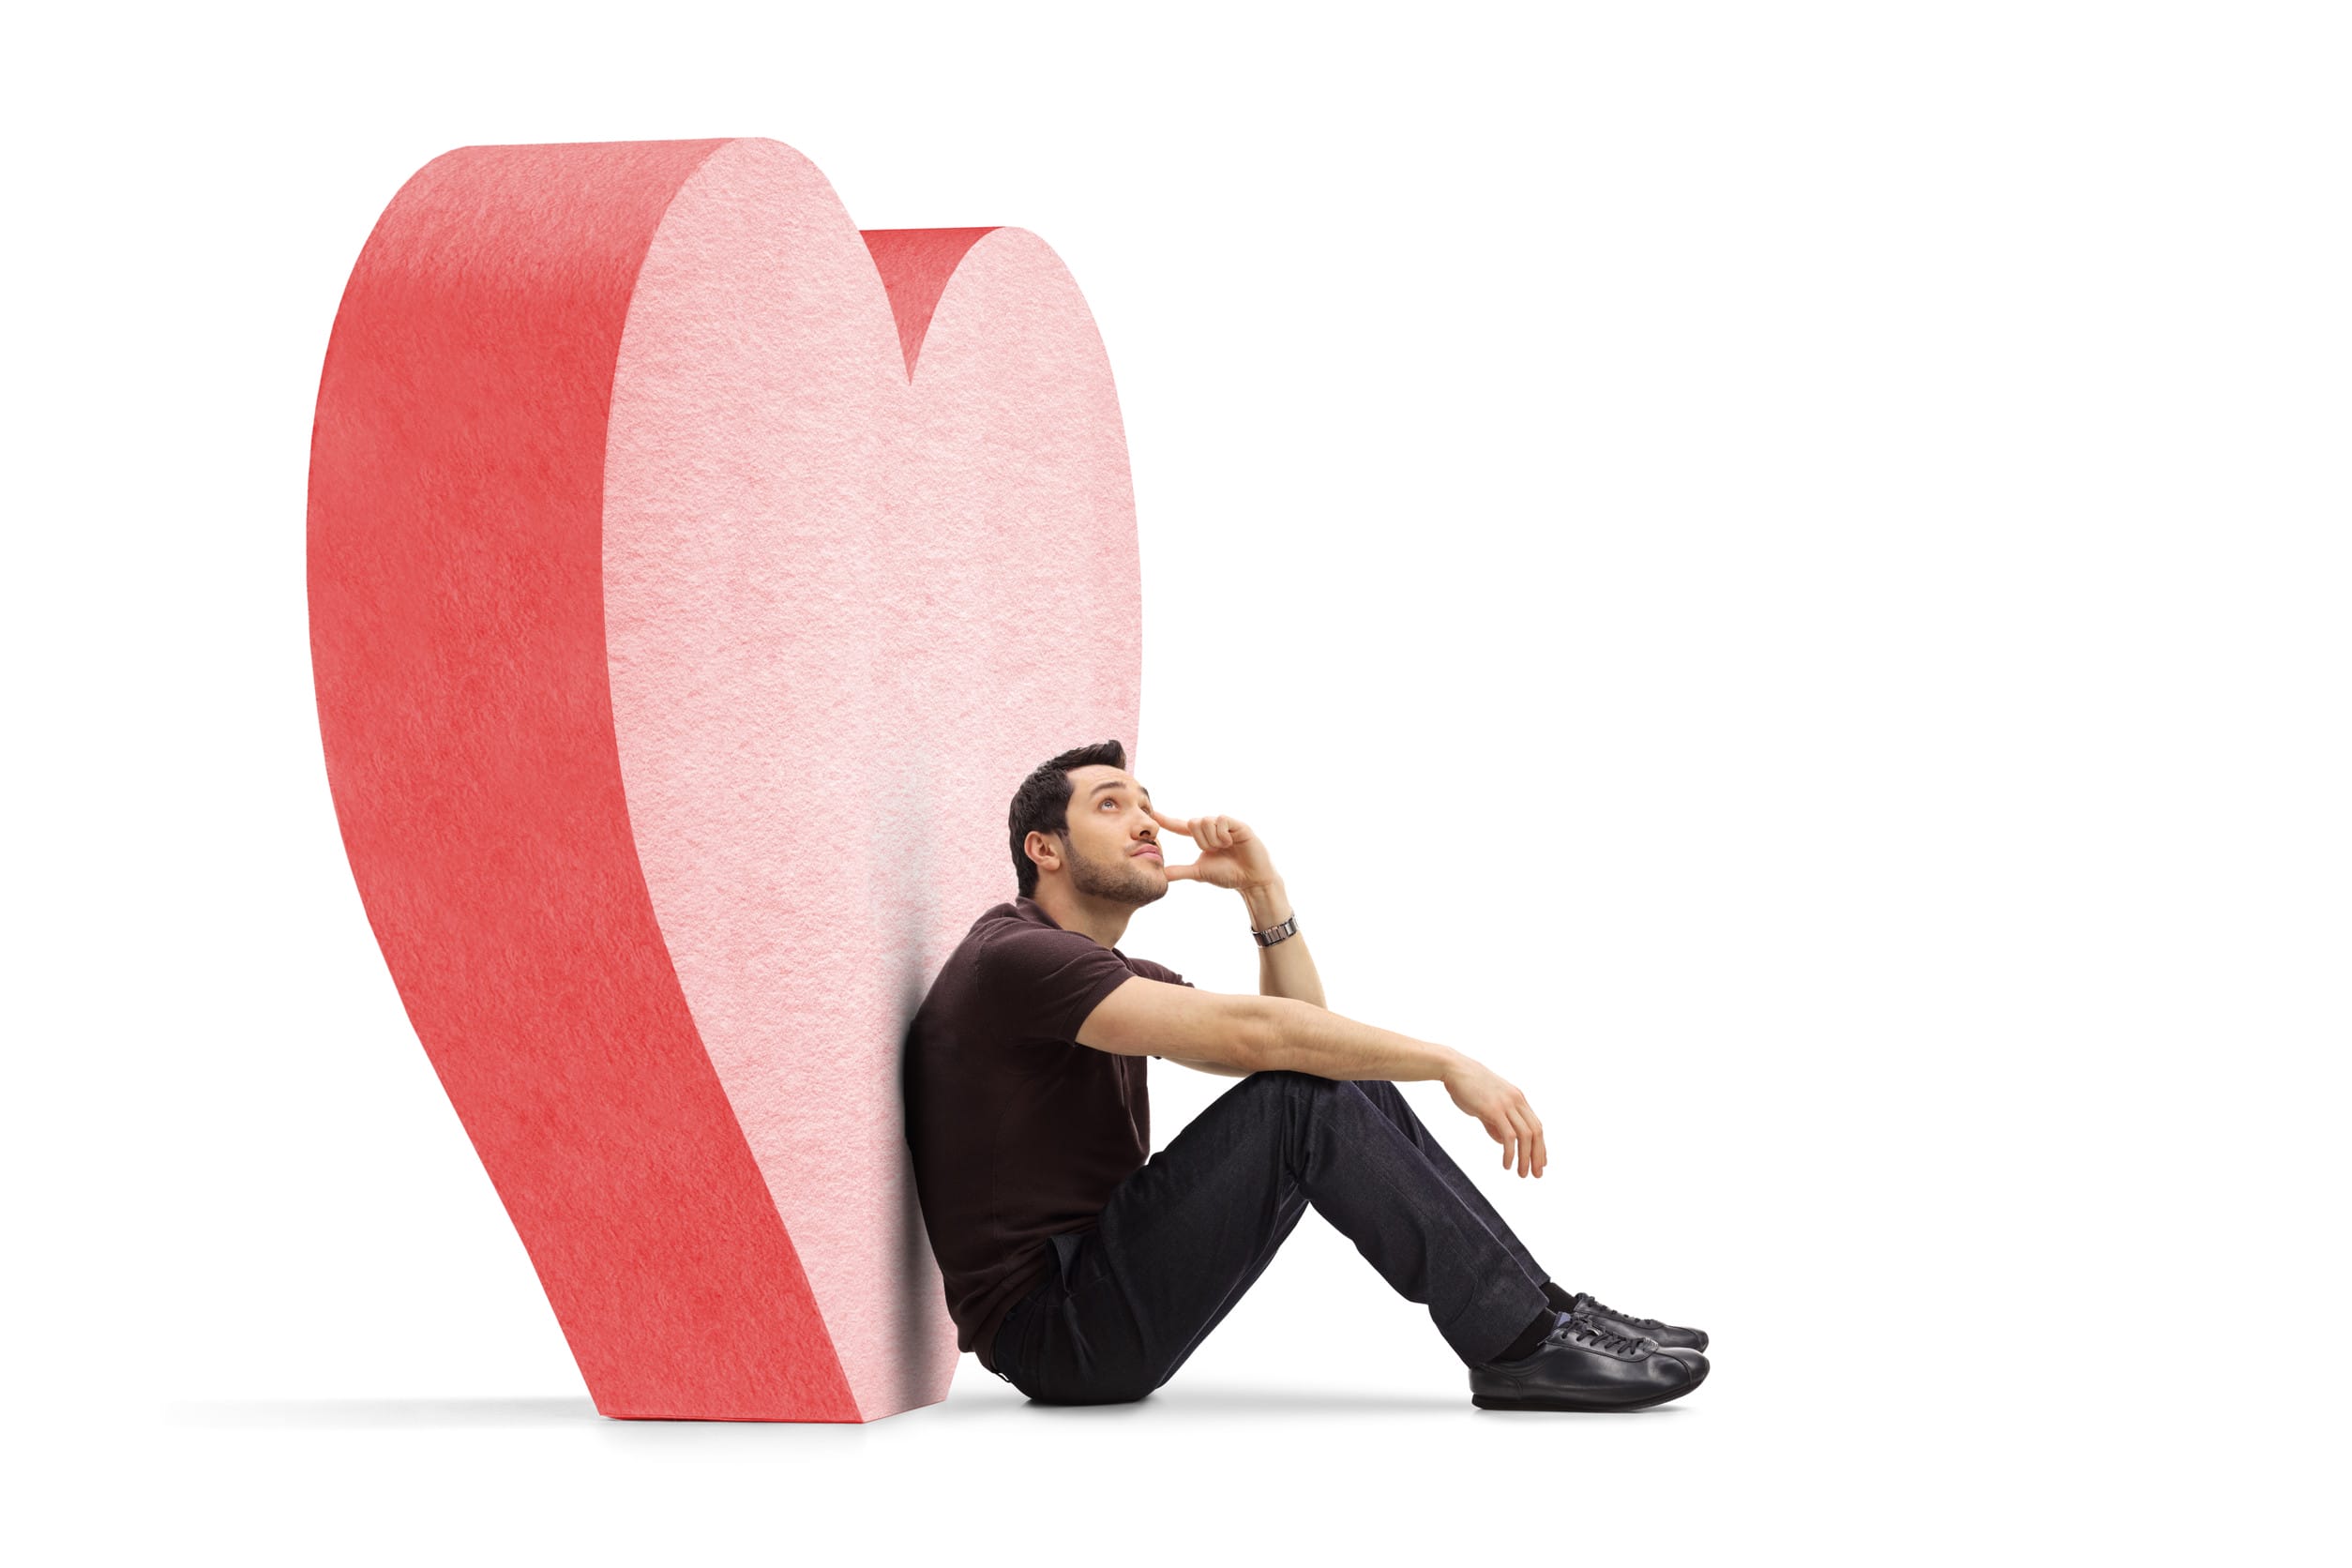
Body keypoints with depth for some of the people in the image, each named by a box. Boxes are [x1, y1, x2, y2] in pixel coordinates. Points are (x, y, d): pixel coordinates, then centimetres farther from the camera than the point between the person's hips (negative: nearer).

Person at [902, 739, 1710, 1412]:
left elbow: (1297, 1031, 14)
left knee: (1348, 1078, 5)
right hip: (1052, 1329, -10)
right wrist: (1449, 1063, -20)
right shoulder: (1016, 958, -14)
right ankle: (1522, 1345, -18)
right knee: (1306, 1100, -21)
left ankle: (1538, 1315, 1)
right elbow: (1250, 1033, -23)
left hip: (1101, 1294, 10)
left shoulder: (1120, 981, 20)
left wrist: (1264, 891, 3)